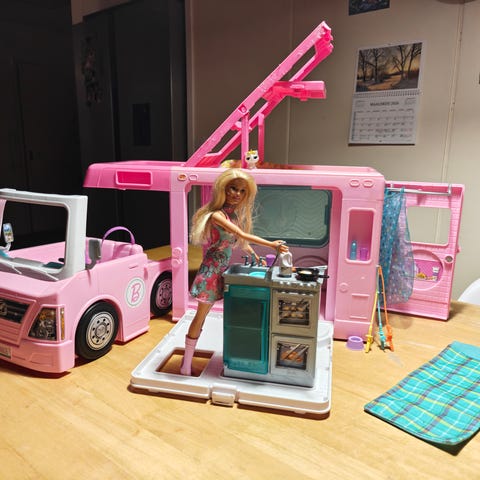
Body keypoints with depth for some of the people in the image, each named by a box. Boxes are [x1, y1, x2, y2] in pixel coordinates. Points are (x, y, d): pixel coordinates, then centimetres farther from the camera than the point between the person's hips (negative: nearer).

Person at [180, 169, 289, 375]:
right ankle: (187, 362, 14)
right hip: (212, 270, -8)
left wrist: (256, 257, 16)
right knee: (201, 316, 1)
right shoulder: (217, 215, -20)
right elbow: (243, 235, -24)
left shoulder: (238, 214, 6)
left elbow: (241, 241, 18)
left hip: (226, 269, 8)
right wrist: (272, 244, -23)